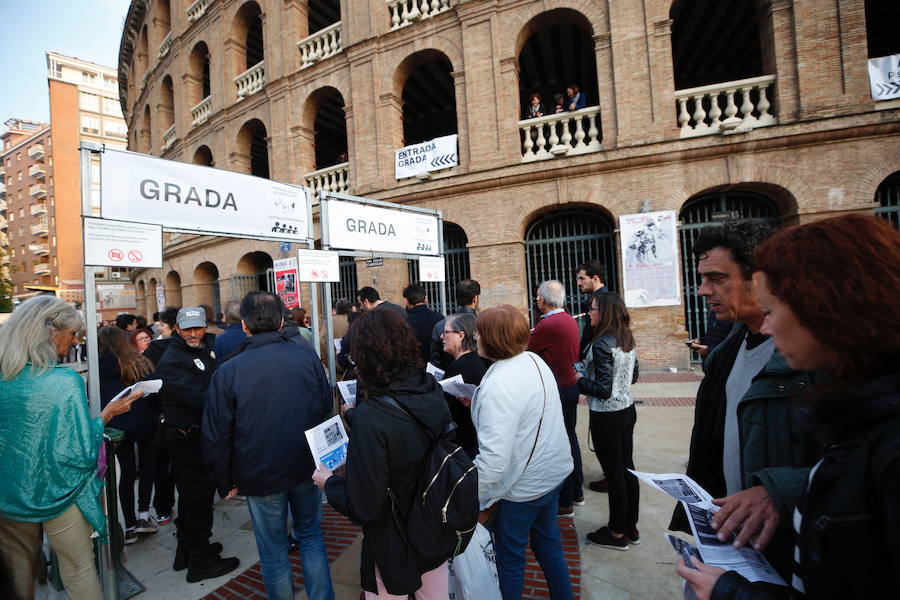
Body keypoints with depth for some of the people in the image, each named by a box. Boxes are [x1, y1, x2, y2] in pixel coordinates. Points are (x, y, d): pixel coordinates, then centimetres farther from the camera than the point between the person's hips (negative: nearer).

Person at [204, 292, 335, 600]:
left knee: (274, 552, 15)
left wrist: (225, 482, 4)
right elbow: (326, 406, 2)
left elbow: (216, 436, -9)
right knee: (311, 536, 22)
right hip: (306, 468, 2)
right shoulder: (307, 355, -9)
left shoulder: (227, 372, -14)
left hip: (261, 476, -2)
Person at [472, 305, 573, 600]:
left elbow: (494, 458, -34)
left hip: (524, 484, -8)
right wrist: (477, 396, 11)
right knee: (548, 541, 27)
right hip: (554, 470, 8)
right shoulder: (535, 360, -4)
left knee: (510, 554, 15)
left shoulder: (498, 386, -31)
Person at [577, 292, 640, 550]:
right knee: (627, 468, 17)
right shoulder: (627, 340, 4)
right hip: (627, 410, 9)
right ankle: (631, 527, 32)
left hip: (607, 416, -9)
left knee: (614, 473, 4)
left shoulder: (602, 344, -22)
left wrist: (580, 380, -8)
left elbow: (603, 389, -22)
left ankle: (617, 534, 20)